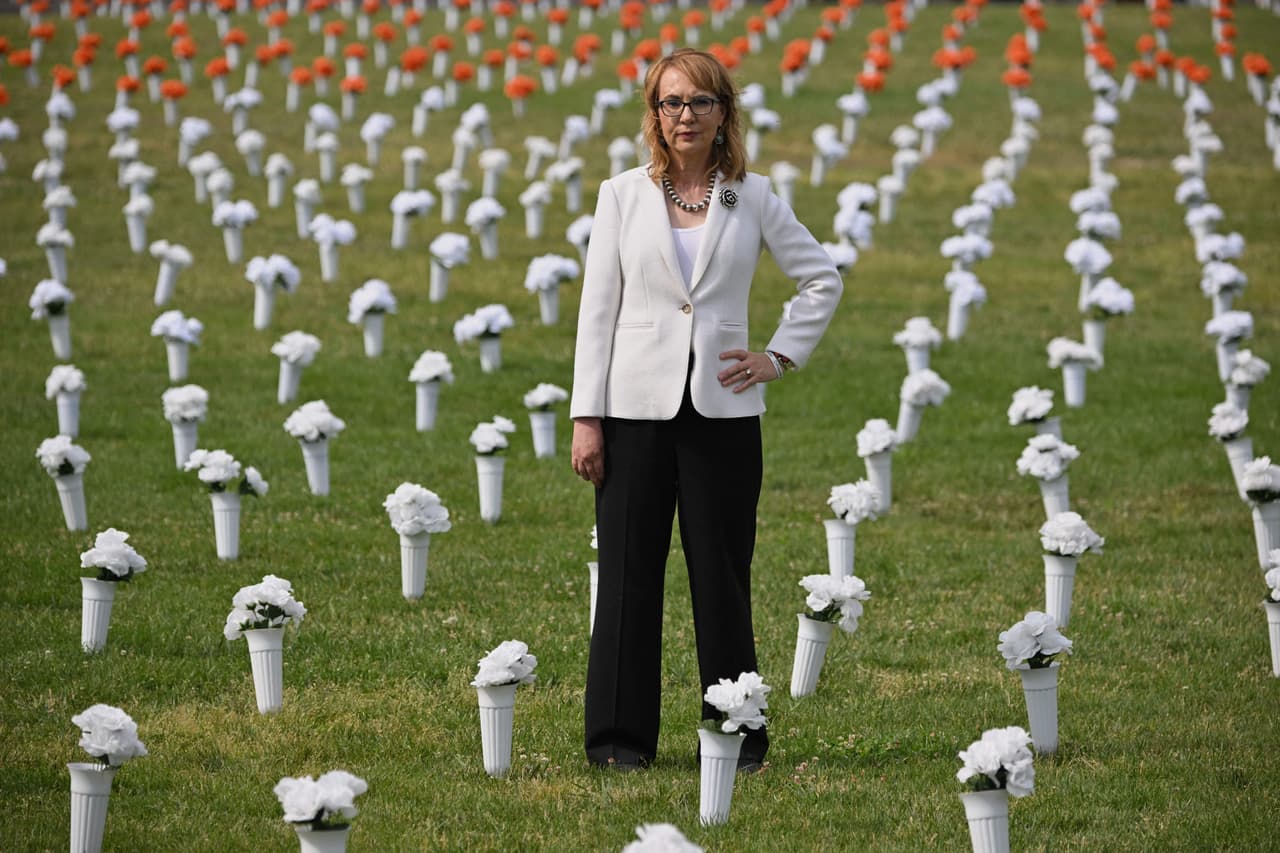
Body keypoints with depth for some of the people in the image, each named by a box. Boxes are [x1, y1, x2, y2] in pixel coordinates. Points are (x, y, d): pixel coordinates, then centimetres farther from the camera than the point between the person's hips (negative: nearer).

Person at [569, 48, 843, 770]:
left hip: (723, 409, 0)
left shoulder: (752, 198, 5)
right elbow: (599, 307, 3)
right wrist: (587, 417, -2)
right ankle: (621, 735, 8)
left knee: (722, 574, 3)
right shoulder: (623, 195, 4)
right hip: (638, 405, 0)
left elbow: (823, 278, 16)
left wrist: (782, 356, 6)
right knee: (630, 570, 1)